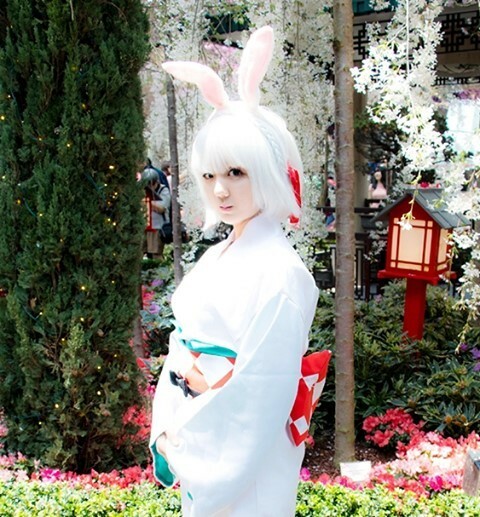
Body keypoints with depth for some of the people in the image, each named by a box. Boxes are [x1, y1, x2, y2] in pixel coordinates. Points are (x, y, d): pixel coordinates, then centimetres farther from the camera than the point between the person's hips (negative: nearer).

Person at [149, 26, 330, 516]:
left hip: (246, 468, -7)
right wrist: (169, 430, 0)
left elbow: (262, 390, -22)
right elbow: (182, 350, 8)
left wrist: (182, 442, -13)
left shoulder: (278, 273, -22)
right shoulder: (214, 258, 3)